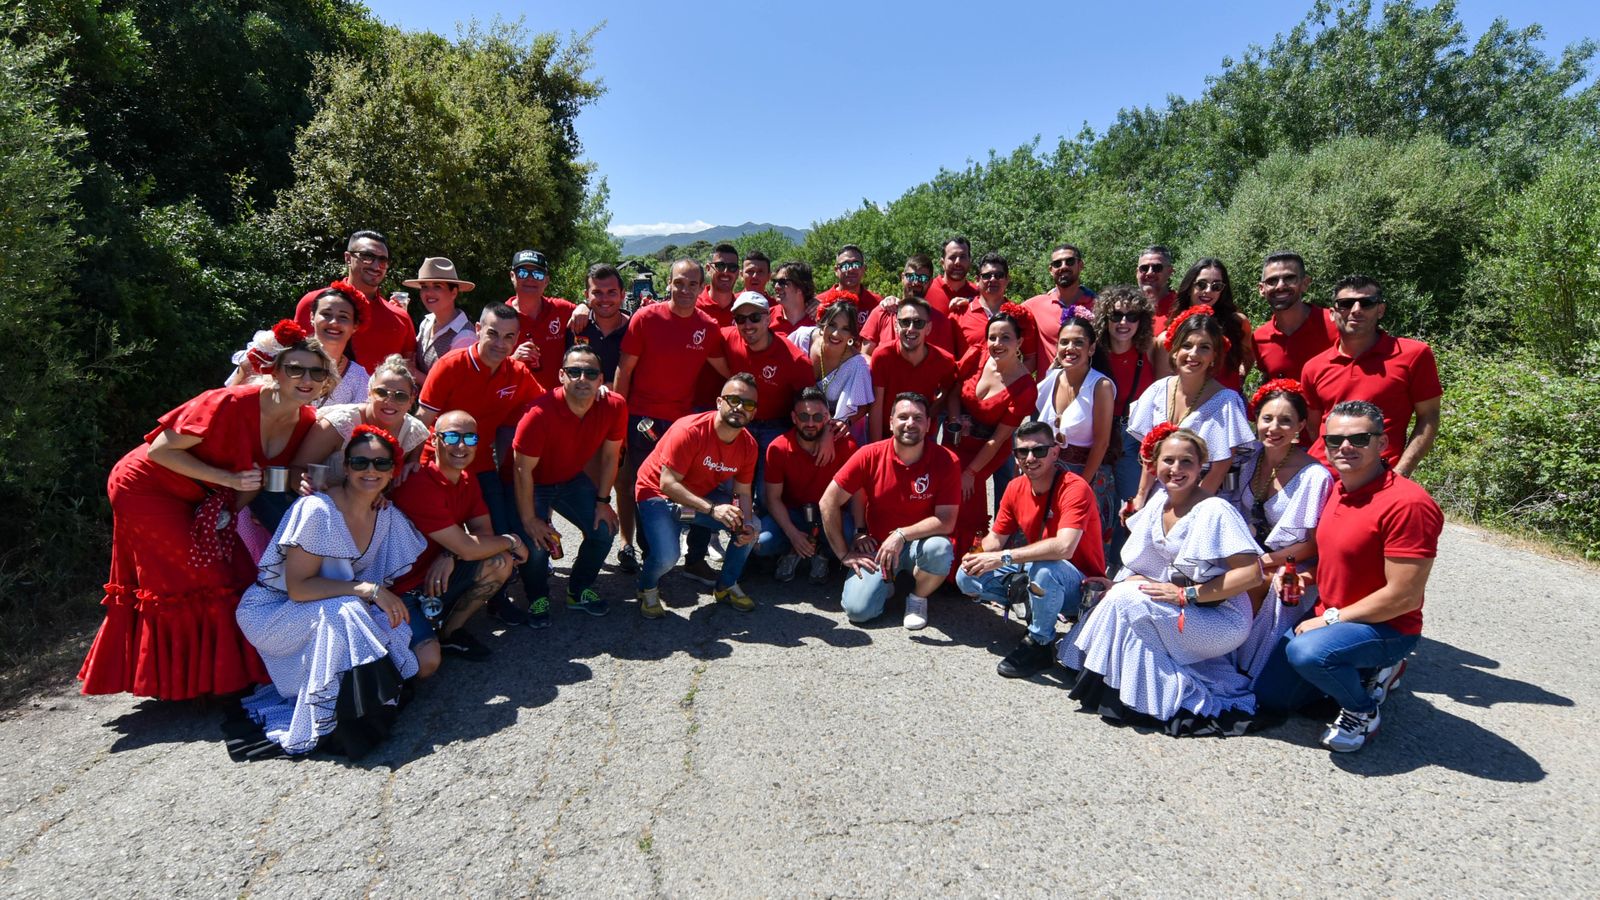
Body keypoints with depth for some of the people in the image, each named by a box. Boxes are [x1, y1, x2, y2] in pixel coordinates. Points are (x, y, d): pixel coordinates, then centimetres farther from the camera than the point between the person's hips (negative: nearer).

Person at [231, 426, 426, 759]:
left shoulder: (389, 516, -4)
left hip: (332, 620, 6)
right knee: (342, 612, -36)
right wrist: (368, 589, -32)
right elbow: (298, 587, -27)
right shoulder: (317, 510, -24)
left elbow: (385, 579, 5)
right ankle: (321, 728, -20)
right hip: (273, 610, -6)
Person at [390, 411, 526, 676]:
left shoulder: (466, 479, 4)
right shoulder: (420, 485, -24)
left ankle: (450, 631, 5)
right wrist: (511, 541, -9)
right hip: (402, 589, -8)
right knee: (426, 663, -29)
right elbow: (468, 548, -25)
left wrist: (450, 556, -20)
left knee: (500, 562, -12)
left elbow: (484, 532, -1)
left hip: (437, 576, 8)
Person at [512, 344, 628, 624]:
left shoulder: (615, 406, -21)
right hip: (534, 485, -5)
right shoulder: (540, 413, -34)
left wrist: (603, 501, -4)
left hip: (573, 479, 5)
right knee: (536, 544, -20)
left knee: (604, 530, -5)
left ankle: (578, 591, 21)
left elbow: (610, 455, -6)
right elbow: (523, 470, -25)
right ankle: (538, 598, 12)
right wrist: (529, 520, -21)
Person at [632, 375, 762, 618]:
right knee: (666, 557, -28)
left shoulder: (748, 445, -9)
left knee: (751, 526, -10)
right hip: (657, 494, -6)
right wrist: (712, 509, -40)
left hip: (702, 497, 6)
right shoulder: (690, 431, -29)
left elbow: (743, 493, -1)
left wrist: (747, 525, -23)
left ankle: (726, 586, 14)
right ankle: (648, 588, 9)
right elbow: (668, 483, -30)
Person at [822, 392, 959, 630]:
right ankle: (888, 581, 16)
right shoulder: (870, 455, -11)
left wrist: (901, 535, -27)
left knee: (939, 549, -35)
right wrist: (844, 554, -6)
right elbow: (829, 501, -7)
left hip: (920, 544, 0)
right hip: (875, 547, 0)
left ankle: (918, 597, -1)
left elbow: (946, 521, -16)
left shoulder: (946, 461, -13)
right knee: (858, 610, -20)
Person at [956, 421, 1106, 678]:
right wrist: (977, 556, -17)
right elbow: (996, 537, 6)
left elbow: (1064, 547, -38)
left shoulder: (1074, 488, -23)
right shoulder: (1016, 487, -2)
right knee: (965, 577, -6)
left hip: (1082, 587, -7)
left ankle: (1040, 644, -14)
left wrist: (1003, 558, -35)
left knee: (1043, 567, -40)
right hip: (1034, 575, 7)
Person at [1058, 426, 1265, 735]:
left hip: (1223, 620, -7)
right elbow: (1139, 561, 12)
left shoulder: (1215, 510, -19)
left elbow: (1251, 573, -23)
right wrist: (1129, 580, -10)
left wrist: (1184, 594, -24)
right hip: (1178, 614, 7)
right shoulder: (1160, 502, 2)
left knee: (1126, 599, -22)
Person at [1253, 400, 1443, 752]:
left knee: (1307, 652, -37)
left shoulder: (1407, 503, -25)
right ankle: (1368, 671, 24)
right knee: (1270, 695, 11)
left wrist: (1330, 618, -18)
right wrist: (1303, 577, -2)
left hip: (1386, 629, -8)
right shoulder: (1336, 489, 2)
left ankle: (1363, 710, -5)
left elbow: (1404, 596, -25)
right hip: (1326, 618, 8)